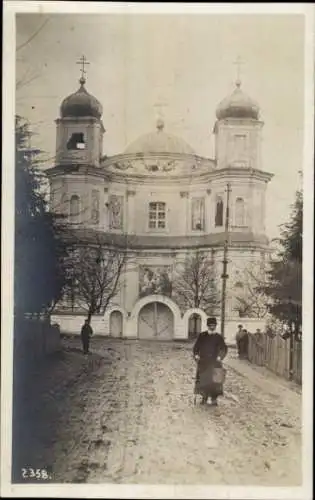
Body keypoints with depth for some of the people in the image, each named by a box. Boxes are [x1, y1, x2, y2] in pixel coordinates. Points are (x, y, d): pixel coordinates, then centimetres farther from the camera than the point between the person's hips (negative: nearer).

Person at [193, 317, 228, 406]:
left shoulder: (218, 337, 2)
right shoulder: (202, 336, 6)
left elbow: (224, 348, 1)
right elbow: (196, 346, 10)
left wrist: (220, 356, -13)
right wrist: (196, 354, -5)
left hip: (214, 362, -1)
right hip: (203, 362, 2)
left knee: (214, 380, -5)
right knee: (203, 379, 3)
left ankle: (214, 398, 3)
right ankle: (204, 397, 16)